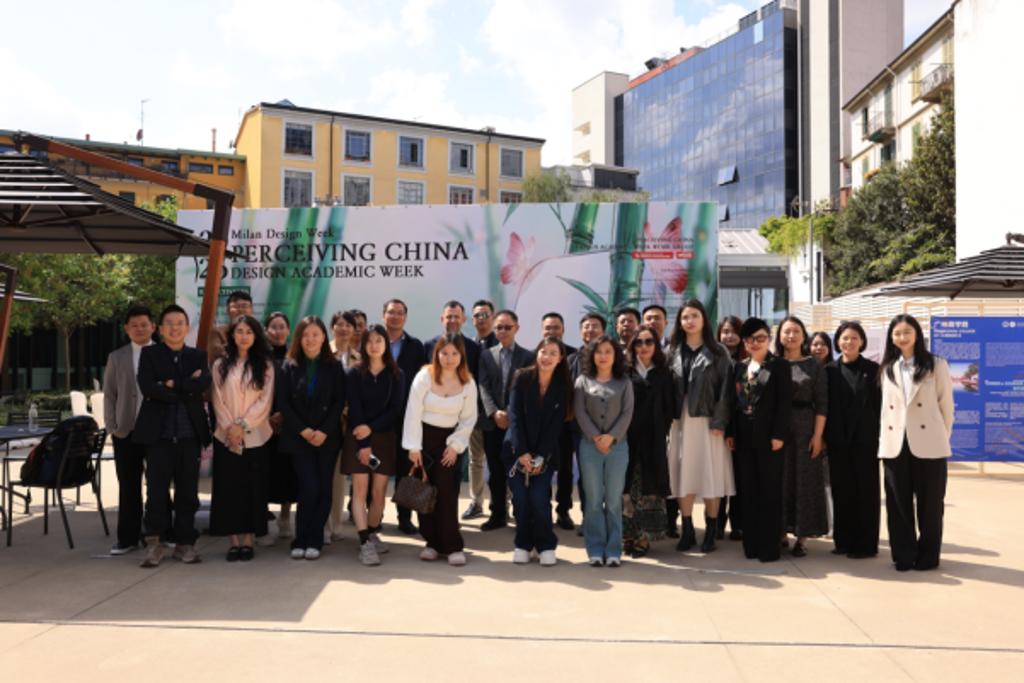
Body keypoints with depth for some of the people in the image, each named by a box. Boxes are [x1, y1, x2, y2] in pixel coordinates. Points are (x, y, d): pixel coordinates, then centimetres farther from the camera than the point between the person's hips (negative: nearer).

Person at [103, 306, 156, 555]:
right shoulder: (116, 357, 9)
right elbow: (109, 395, 9)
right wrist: (111, 427, 0)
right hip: (126, 431, 2)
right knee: (128, 487, 7)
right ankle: (128, 538, 16)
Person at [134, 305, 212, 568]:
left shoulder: (198, 356, 12)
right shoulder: (149, 354, 6)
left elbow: (203, 384, -8)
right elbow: (148, 388, -11)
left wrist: (171, 385, -10)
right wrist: (186, 388, -7)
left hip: (189, 434, 2)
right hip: (159, 433, -2)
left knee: (188, 491, 6)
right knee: (156, 491, -2)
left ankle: (184, 543, 15)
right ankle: (154, 543, 10)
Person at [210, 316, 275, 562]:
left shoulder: (265, 365, 3)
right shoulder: (220, 365, 7)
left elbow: (265, 401, -3)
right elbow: (217, 400, 3)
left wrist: (242, 425, -11)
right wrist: (229, 427, -9)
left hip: (255, 436, -1)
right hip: (226, 436, 1)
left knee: (253, 487, 1)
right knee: (229, 487, 2)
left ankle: (248, 540, 9)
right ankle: (234, 541, 9)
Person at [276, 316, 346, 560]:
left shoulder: (334, 366, 4)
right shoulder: (289, 366, 4)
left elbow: (339, 402, -1)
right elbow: (282, 402, -1)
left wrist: (324, 431, -12)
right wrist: (303, 430, -11)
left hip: (327, 437, 1)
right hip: (298, 437, -1)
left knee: (323, 489, 2)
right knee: (309, 488, -9)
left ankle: (314, 541, 12)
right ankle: (301, 540, 5)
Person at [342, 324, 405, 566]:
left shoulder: (396, 375, 4)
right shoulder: (354, 373, 1)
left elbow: (396, 408, -2)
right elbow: (354, 409, -6)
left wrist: (371, 428, -15)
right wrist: (363, 443, -13)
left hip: (384, 437, 1)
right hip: (358, 438, -1)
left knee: (379, 491, 2)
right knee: (360, 489, -7)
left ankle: (373, 535, 19)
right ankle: (365, 544, -9)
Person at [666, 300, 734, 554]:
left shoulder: (718, 352, 3)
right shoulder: (672, 352, 9)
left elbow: (724, 389, -3)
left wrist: (719, 421, -12)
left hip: (707, 421, -2)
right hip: (680, 421, 2)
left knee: (710, 475, 0)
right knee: (683, 475, 3)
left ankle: (711, 532, 10)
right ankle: (687, 531, 12)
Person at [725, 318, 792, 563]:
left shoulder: (780, 366, -2)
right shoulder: (739, 367, 12)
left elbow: (784, 402, -8)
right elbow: (734, 401, 11)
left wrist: (779, 434, -15)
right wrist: (730, 432, 4)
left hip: (768, 436, -5)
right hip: (744, 437, 5)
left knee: (770, 491, 1)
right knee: (748, 491, 9)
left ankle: (769, 546, 7)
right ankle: (751, 543, 16)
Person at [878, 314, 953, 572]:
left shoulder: (936, 365, 1)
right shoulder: (887, 369, 11)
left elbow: (946, 405, 3)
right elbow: (886, 407, 11)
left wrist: (943, 437, 3)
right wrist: (884, 438, 4)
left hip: (929, 444, -3)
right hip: (894, 445, 3)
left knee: (929, 503, 5)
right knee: (898, 503, 5)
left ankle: (927, 555, 18)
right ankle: (903, 555, 15)